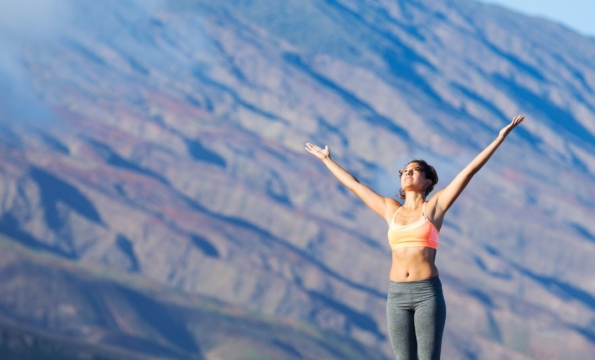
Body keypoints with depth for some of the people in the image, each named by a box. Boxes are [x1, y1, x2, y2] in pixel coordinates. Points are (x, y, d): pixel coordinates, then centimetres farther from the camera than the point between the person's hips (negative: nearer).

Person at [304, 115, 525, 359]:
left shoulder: (435, 206, 5)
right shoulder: (391, 210, 14)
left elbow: (470, 170, 1)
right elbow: (352, 183, 26)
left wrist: (501, 137, -2)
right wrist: (327, 160, 35)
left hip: (428, 293, -4)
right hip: (397, 295, 4)